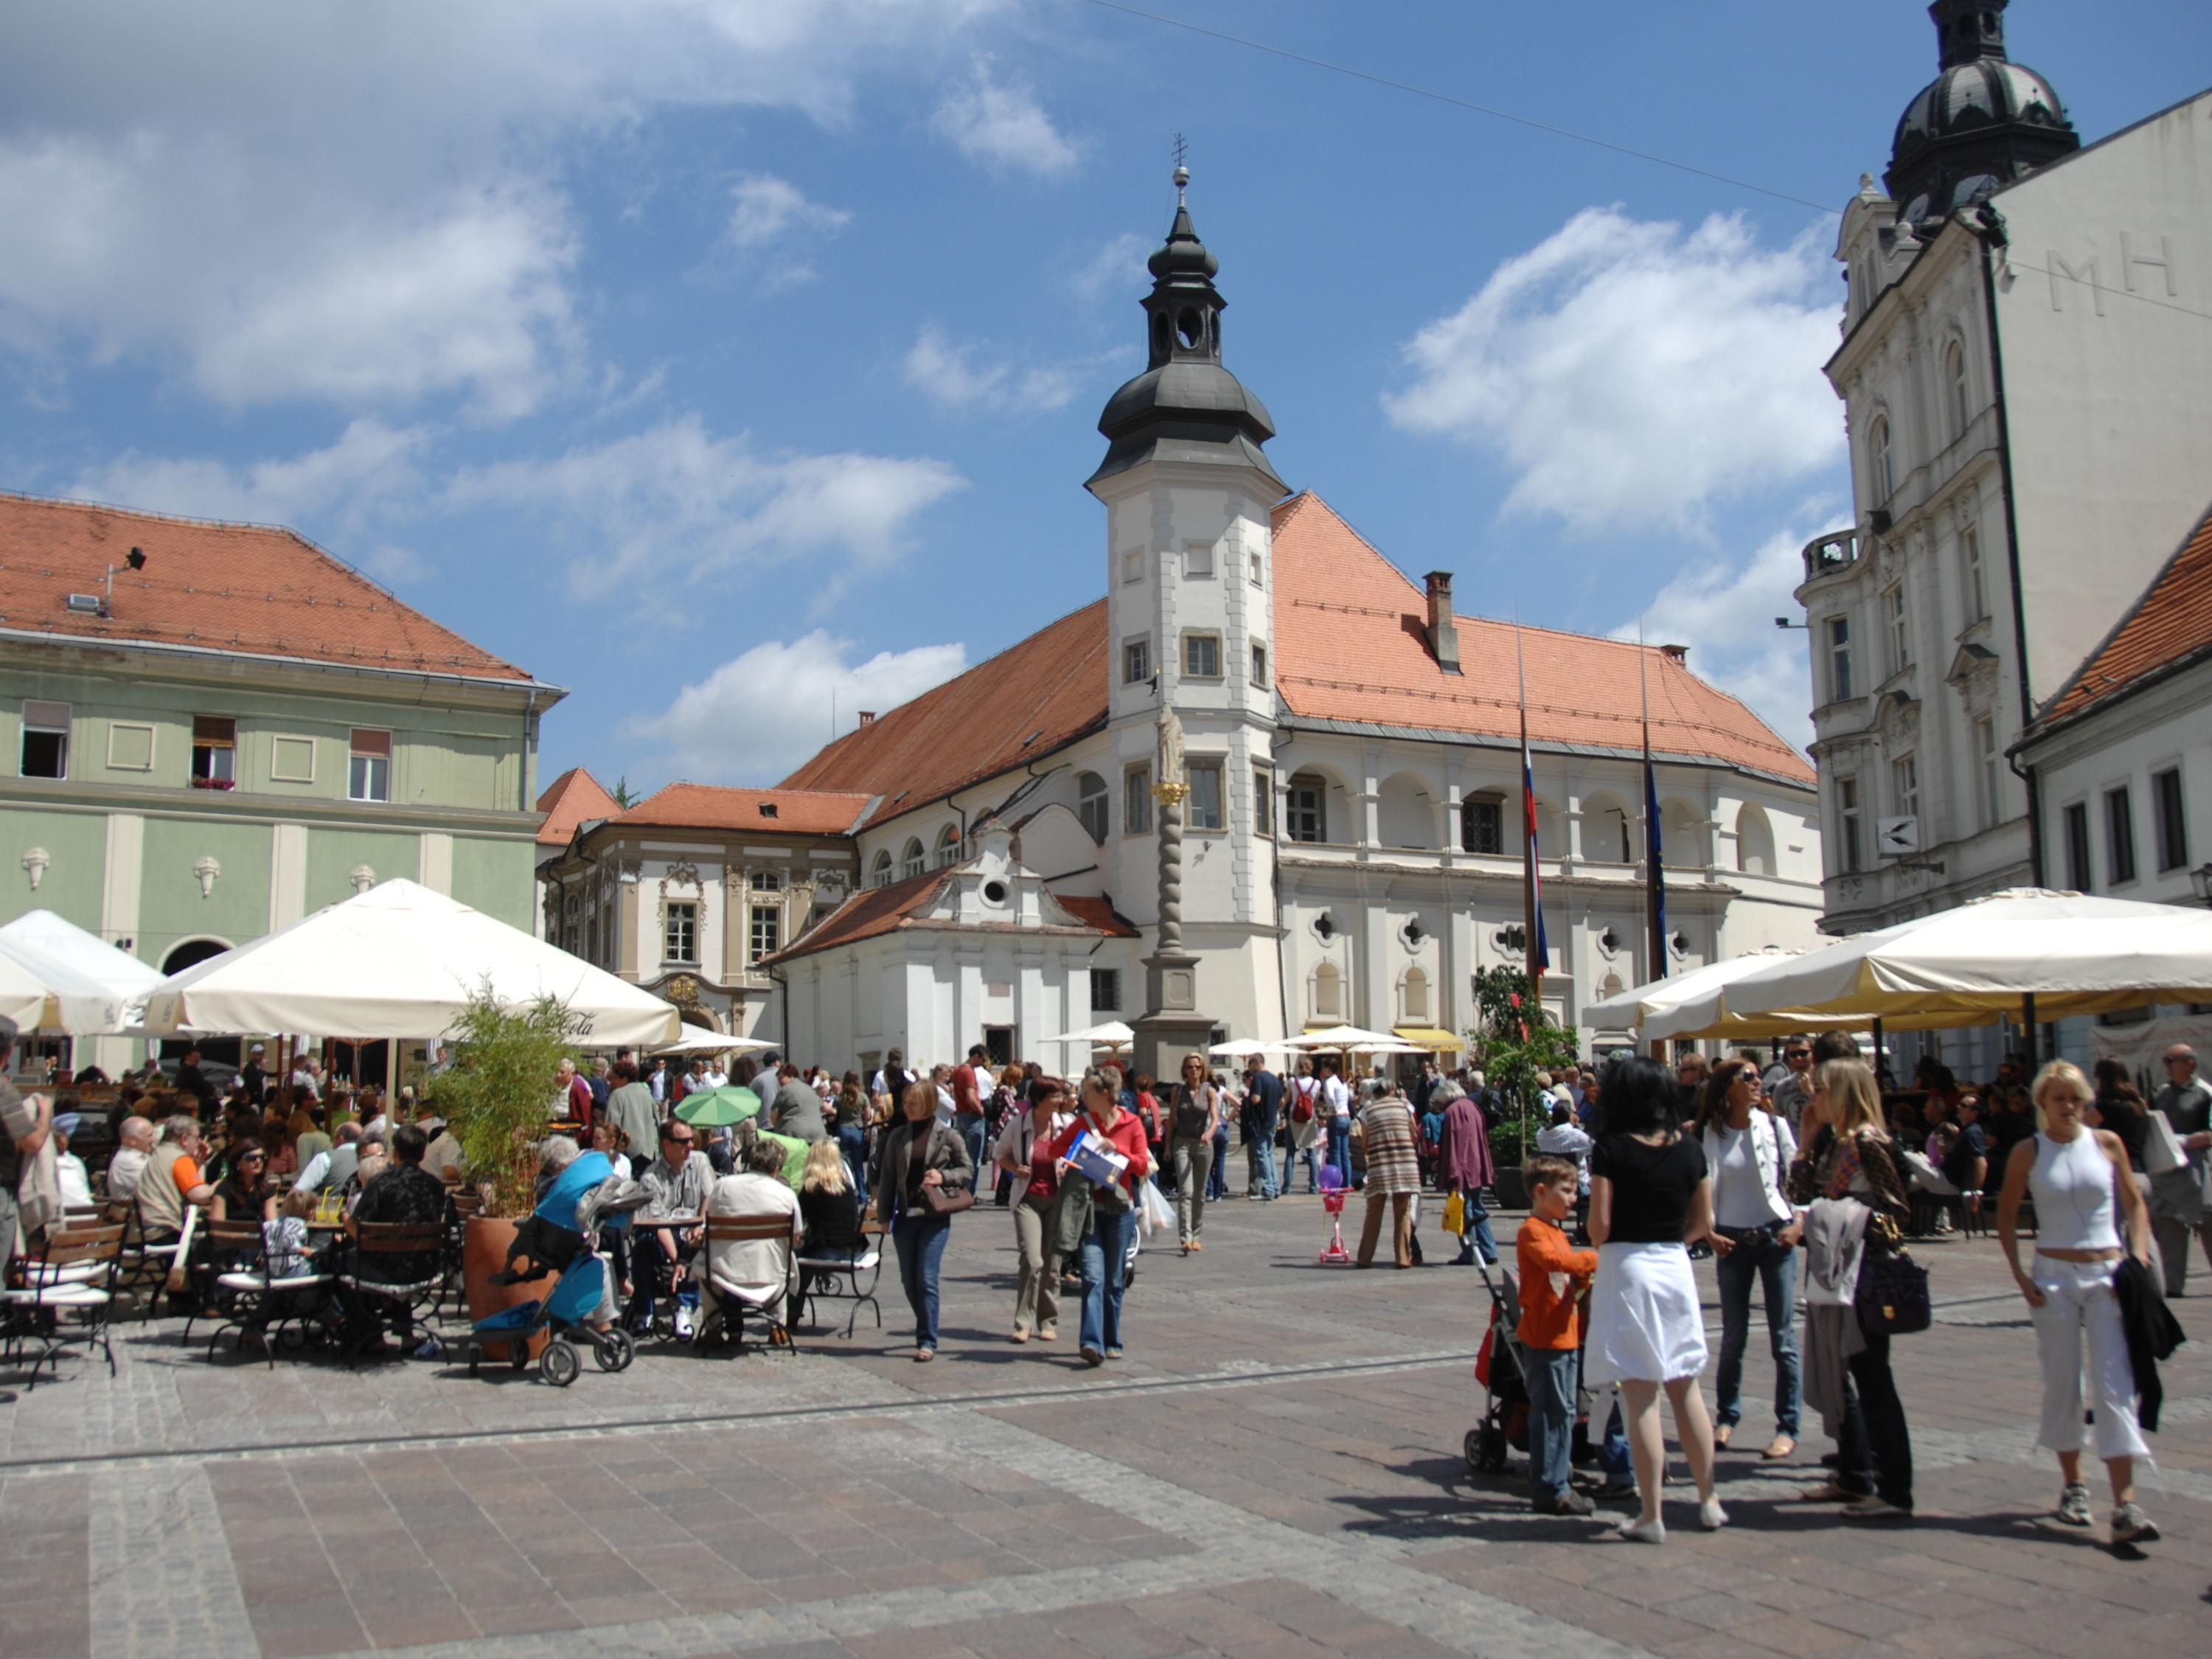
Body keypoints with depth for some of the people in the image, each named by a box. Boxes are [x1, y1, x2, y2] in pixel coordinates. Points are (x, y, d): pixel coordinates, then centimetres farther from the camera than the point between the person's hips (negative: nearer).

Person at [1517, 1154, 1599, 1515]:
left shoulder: (1557, 1231, 19)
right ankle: (1550, 1491, -2)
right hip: (1544, 1337, -10)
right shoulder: (1532, 1231, -12)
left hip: (1565, 1335, 10)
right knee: (1551, 1413, -6)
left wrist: (1584, 1277, 2)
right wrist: (1593, 1259, -21)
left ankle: (1559, 1481, 22)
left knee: (1564, 1413, 14)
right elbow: (1554, 1260, -30)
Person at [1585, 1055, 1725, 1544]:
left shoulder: (1611, 1148, -10)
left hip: (1626, 1270, -4)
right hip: (1676, 1269, 4)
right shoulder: (1690, 1149, 3)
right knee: (1686, 1390, 17)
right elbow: (1703, 1224, 8)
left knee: (1640, 1397, 0)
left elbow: (1599, 1224, -12)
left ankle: (1651, 1516, 4)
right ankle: (1709, 1501, 24)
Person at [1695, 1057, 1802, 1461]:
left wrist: (1799, 1223, -6)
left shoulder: (1774, 1124, -1)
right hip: (1732, 1241, 1)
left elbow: (1797, 1176, 4)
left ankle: (1787, 1427, 7)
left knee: (1782, 1336, 0)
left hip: (1775, 1235, -1)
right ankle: (1726, 1417, 23)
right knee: (1733, 1334, 9)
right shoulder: (1711, 1133, -1)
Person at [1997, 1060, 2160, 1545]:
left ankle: (2125, 1506, -10)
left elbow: (2135, 1204, 9)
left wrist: (2140, 1258, -4)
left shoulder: (2107, 1143, 1)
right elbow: (2007, 1215, 7)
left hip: (2108, 1275, 0)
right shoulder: (2028, 1153, -1)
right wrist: (2019, 1273, -2)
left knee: (2115, 1386, -7)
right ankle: (2072, 1486, 23)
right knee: (2062, 1383, 7)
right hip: (2054, 1276, 0)